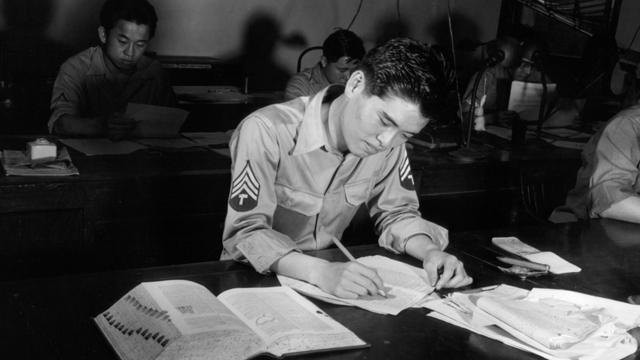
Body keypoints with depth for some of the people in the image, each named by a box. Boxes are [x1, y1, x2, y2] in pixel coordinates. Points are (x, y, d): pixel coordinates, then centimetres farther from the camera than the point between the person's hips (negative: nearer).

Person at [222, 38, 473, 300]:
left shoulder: (389, 143, -7)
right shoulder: (267, 132, -24)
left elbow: (395, 213, 4)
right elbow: (245, 234, -25)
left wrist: (430, 251, -16)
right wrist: (319, 272, -38)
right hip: (257, 280, -3)